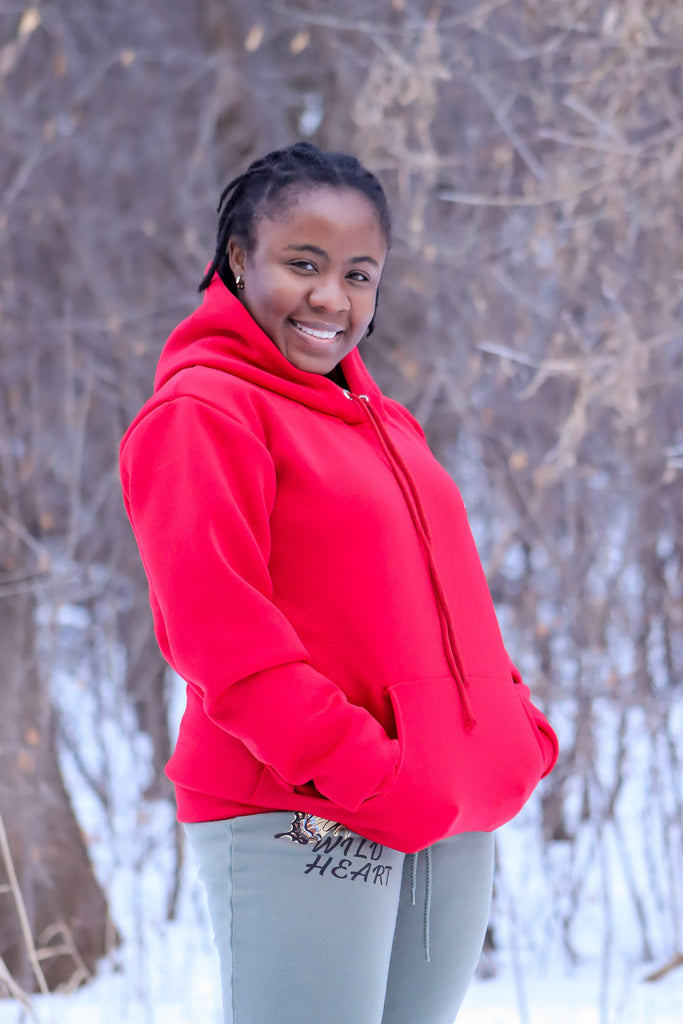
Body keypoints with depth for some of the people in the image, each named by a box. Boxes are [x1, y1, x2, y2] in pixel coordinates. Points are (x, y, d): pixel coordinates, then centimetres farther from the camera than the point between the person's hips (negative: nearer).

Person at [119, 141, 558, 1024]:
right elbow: (220, 633, -15)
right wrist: (365, 775, -19)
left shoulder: (383, 422, 21)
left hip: (452, 824, 8)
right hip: (296, 822, -8)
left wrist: (516, 727, 8)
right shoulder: (202, 411, -6)